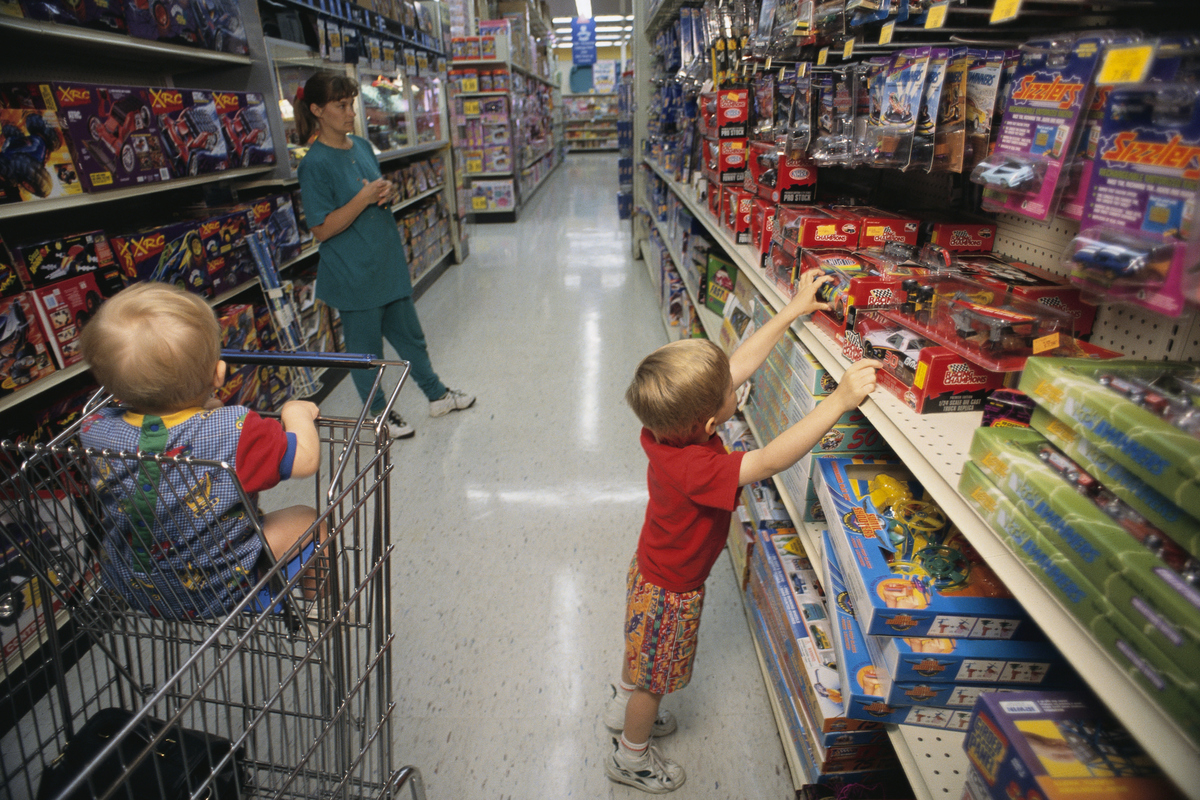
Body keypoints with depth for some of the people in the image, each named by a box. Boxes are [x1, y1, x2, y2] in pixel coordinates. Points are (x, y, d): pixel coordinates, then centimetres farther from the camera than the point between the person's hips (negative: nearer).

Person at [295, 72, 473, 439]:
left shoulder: (362, 146, 7)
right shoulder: (315, 163, -15)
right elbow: (322, 230, -17)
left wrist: (389, 193, -4)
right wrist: (364, 198, -23)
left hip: (389, 263, 7)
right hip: (354, 274, -7)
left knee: (410, 336, 19)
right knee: (366, 349, 9)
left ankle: (437, 396, 35)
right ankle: (379, 415, 28)